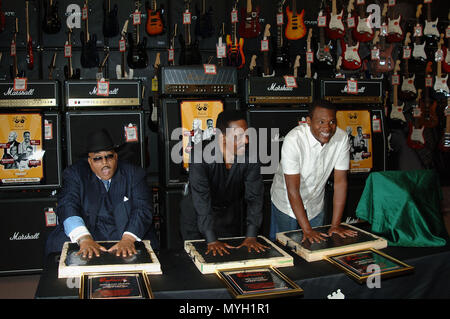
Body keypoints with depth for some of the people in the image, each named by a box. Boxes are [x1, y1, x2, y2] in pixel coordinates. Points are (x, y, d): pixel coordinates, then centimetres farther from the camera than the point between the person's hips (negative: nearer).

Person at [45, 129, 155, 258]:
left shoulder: (134, 174, 2)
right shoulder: (75, 173, 2)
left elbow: (143, 209, -9)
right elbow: (67, 207, -13)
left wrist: (128, 239, -29)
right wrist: (84, 239, -32)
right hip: (87, 232, 0)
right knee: (58, 243, -26)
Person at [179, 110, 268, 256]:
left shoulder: (250, 157, -20)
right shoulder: (200, 154, -30)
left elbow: (255, 196, -19)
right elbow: (201, 198, -34)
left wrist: (251, 236, -28)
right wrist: (211, 240, -39)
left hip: (230, 213, 3)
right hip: (197, 214, -3)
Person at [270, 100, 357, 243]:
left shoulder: (342, 137, -18)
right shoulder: (293, 140, -30)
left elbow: (340, 181, -14)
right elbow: (293, 190, -29)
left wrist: (335, 225, -16)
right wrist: (307, 230, -31)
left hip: (315, 204, 4)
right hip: (287, 203, -3)